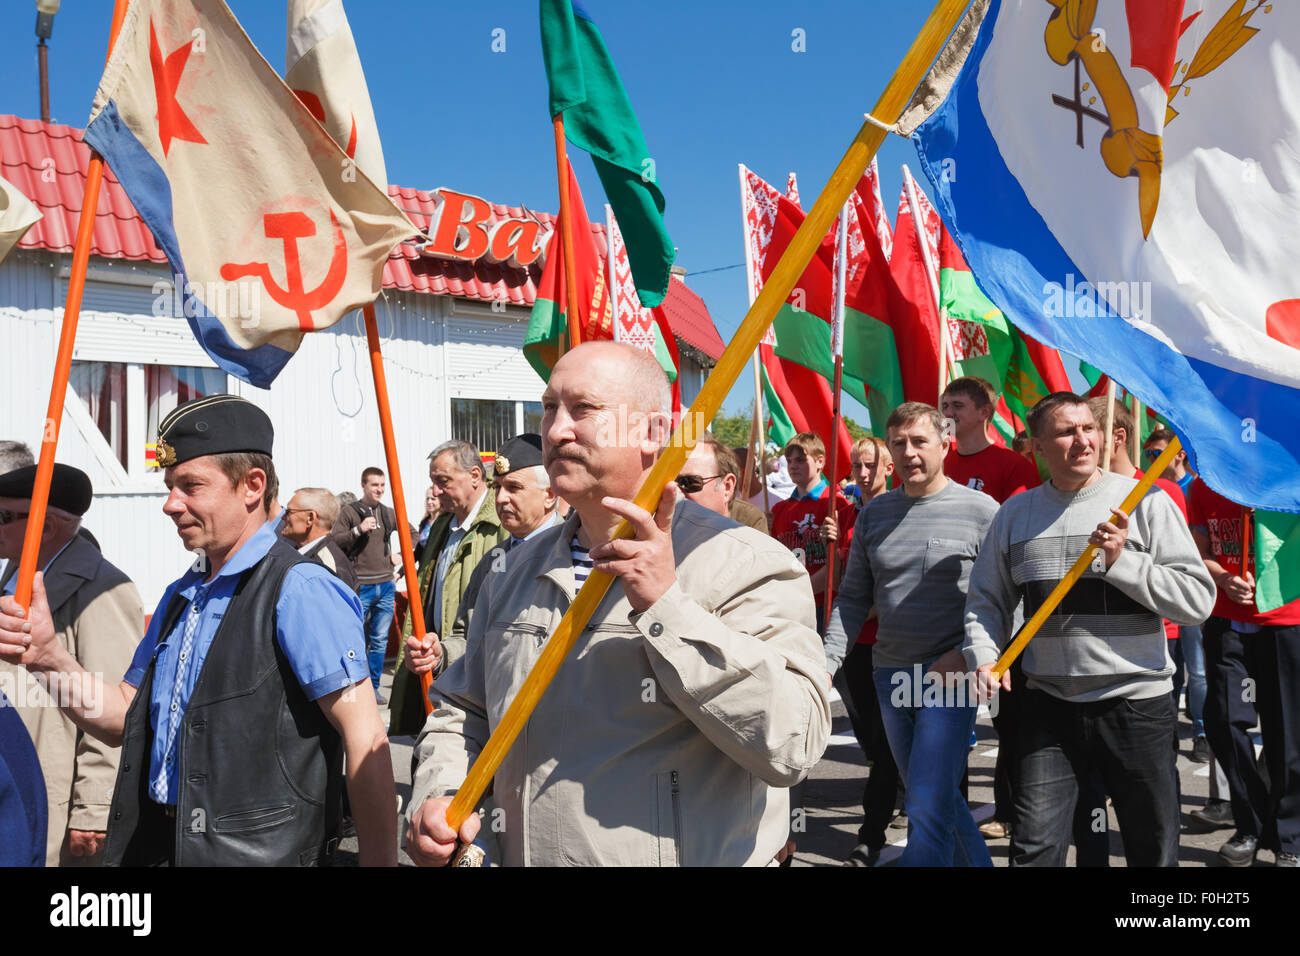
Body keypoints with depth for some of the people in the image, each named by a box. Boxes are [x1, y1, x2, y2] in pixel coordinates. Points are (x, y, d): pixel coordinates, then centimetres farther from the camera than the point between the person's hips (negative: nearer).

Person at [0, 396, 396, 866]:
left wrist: (379, 862, -24)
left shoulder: (298, 590, -18)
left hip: (261, 852, -8)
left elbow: (364, 737, -22)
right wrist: (48, 657, -5)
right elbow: (126, 717, 11)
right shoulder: (181, 596, 10)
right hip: (165, 845, 8)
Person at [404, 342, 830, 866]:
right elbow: (462, 710, 13)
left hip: (686, 854, -5)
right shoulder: (518, 569, 5)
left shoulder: (744, 563, -16)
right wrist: (439, 797, -5)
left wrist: (666, 607, -29)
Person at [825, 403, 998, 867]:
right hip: (890, 673, 6)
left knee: (928, 807, -11)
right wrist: (827, 661, 0)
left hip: (951, 676, -5)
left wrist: (963, 655, -17)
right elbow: (853, 597, 11)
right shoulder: (874, 512, 9)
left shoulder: (981, 510, -5)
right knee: (935, 798, 17)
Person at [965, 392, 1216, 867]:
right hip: (1048, 705, 2)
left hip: (1136, 703, -1)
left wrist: (1121, 562, -18)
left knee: (1154, 850, 11)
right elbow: (986, 599, 11)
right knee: (1035, 849, -1)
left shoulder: (1146, 502, -4)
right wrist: (984, 656, -6)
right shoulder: (1015, 512, 6)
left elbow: (1198, 599, -8)